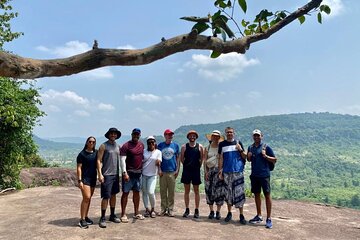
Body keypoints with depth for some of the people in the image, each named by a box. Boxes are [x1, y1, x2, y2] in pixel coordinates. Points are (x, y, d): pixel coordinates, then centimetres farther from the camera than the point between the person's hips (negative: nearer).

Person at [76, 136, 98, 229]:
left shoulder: (96, 153, 9)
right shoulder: (82, 154, -6)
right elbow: (79, 168, -8)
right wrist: (79, 180, -15)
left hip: (93, 178, 6)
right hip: (85, 178, -6)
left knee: (89, 198, 11)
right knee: (86, 198, -13)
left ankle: (86, 217, 22)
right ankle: (82, 220, -8)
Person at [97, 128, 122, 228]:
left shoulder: (118, 146, 12)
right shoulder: (103, 146, -6)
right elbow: (99, 160, -9)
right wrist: (100, 174, -16)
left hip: (116, 174, 6)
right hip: (106, 175, -6)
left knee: (113, 195, 13)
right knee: (106, 196, -5)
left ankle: (112, 215, 24)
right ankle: (102, 218, 4)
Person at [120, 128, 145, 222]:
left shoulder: (141, 145, 10)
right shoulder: (126, 145, -9)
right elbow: (122, 160, -15)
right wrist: (125, 173, -22)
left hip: (138, 172, 6)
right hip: (129, 173, -6)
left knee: (137, 192, 12)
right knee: (125, 193, 0)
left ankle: (136, 213, 23)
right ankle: (123, 214, 8)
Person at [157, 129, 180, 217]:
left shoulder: (175, 145, 6)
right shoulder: (160, 145, 6)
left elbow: (178, 158, 8)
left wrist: (177, 169, 0)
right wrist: (159, 169, -2)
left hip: (172, 171, 0)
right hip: (163, 172, 0)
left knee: (171, 192, 4)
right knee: (163, 191, 5)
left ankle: (170, 209, 13)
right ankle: (163, 209, 15)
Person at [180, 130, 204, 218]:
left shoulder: (200, 146, 1)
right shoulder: (184, 146, 2)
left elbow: (202, 159, 5)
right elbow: (181, 159, 7)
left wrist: (198, 166, 3)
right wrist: (187, 165, 7)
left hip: (196, 171, -1)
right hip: (186, 171, 1)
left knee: (196, 191, 5)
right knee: (186, 191, 7)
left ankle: (196, 210, 13)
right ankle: (187, 210, 17)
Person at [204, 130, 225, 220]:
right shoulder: (207, 148, 9)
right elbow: (205, 160, 5)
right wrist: (205, 172, -4)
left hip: (219, 170, -2)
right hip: (209, 170, 2)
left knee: (219, 190, -4)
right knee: (209, 191, 2)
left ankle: (218, 212, 6)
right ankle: (211, 212, 12)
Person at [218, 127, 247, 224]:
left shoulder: (238, 143, 7)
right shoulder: (222, 144, 8)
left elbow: (244, 157, 8)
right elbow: (221, 159, 9)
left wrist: (240, 150, -10)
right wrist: (220, 171, 3)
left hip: (238, 172, -1)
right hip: (226, 172, 1)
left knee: (239, 193, -3)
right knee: (228, 192, 7)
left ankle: (241, 215, 5)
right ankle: (229, 213, 20)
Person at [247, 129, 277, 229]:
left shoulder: (266, 147, -5)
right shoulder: (250, 147, 9)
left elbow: (274, 160, -4)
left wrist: (265, 156, -20)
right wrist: (248, 156, -1)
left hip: (264, 175, -5)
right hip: (254, 175, 5)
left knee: (267, 195, -2)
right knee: (257, 194, 13)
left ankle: (269, 219, 4)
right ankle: (259, 216, 25)